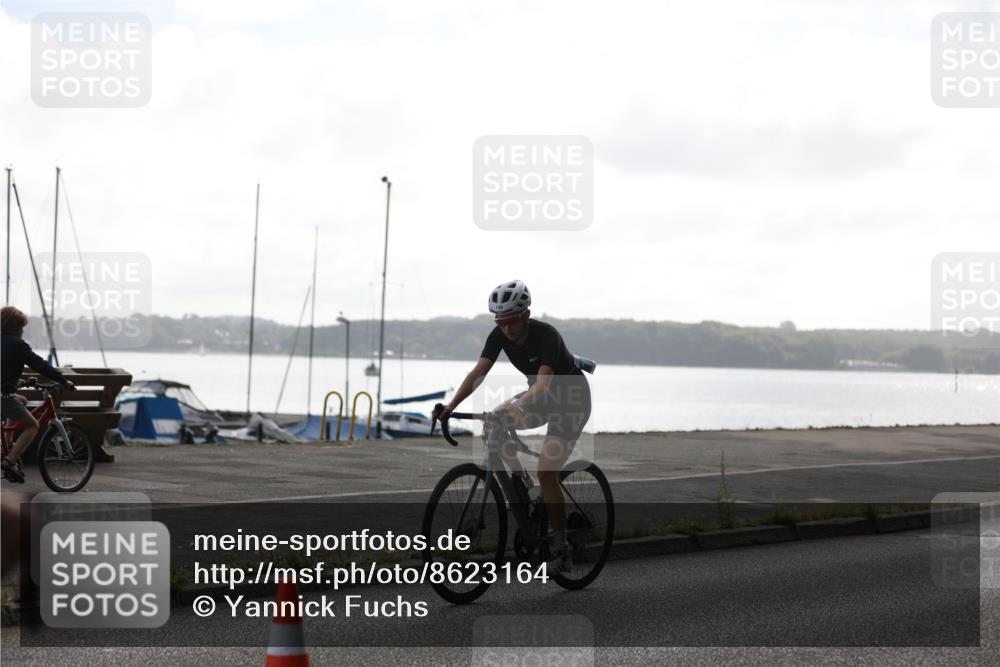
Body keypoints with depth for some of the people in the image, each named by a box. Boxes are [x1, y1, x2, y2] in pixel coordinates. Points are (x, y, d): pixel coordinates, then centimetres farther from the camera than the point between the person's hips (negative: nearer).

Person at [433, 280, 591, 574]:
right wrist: (451, 406, -32)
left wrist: (518, 407, -59)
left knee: (546, 472, -18)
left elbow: (543, 382, -41)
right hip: (541, 395, 7)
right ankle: (521, 481, 4)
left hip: (572, 399, -7)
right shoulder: (499, 335, -12)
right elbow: (479, 372, -19)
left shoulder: (547, 336, -30)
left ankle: (562, 552, -9)